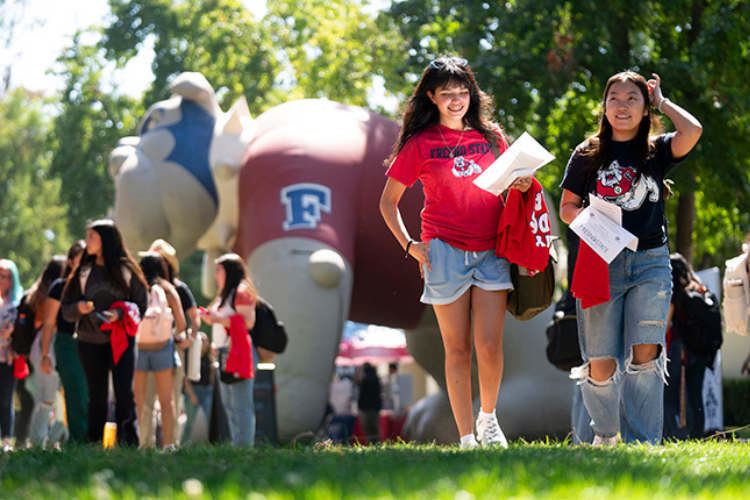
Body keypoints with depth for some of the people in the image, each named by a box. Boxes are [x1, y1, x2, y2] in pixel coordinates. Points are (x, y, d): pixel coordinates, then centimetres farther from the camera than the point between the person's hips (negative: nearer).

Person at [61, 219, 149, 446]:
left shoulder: (127, 270, 2)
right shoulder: (83, 272, 10)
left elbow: (142, 306, 3)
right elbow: (66, 308, 10)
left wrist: (121, 314, -15)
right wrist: (78, 308, -12)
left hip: (122, 340, -2)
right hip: (90, 341, 2)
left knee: (125, 392, -12)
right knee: (97, 396, 3)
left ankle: (128, 444, -11)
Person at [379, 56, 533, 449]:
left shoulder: (490, 137, 10)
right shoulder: (419, 144, 2)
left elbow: (510, 185, 23)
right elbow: (387, 201, 8)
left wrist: (523, 185, -1)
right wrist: (409, 244, -3)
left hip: (492, 251, 2)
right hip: (446, 251, -2)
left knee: (490, 346, -7)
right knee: (458, 348, 0)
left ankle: (488, 418, 19)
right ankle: (466, 438, 6)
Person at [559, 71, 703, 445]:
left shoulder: (657, 151, 8)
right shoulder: (587, 155, 10)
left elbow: (693, 130, -12)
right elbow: (566, 208, 12)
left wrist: (662, 102, 4)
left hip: (650, 262, 0)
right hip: (600, 263, 0)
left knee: (645, 354, -15)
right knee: (602, 364, -5)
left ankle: (643, 443, -10)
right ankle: (605, 434, 21)